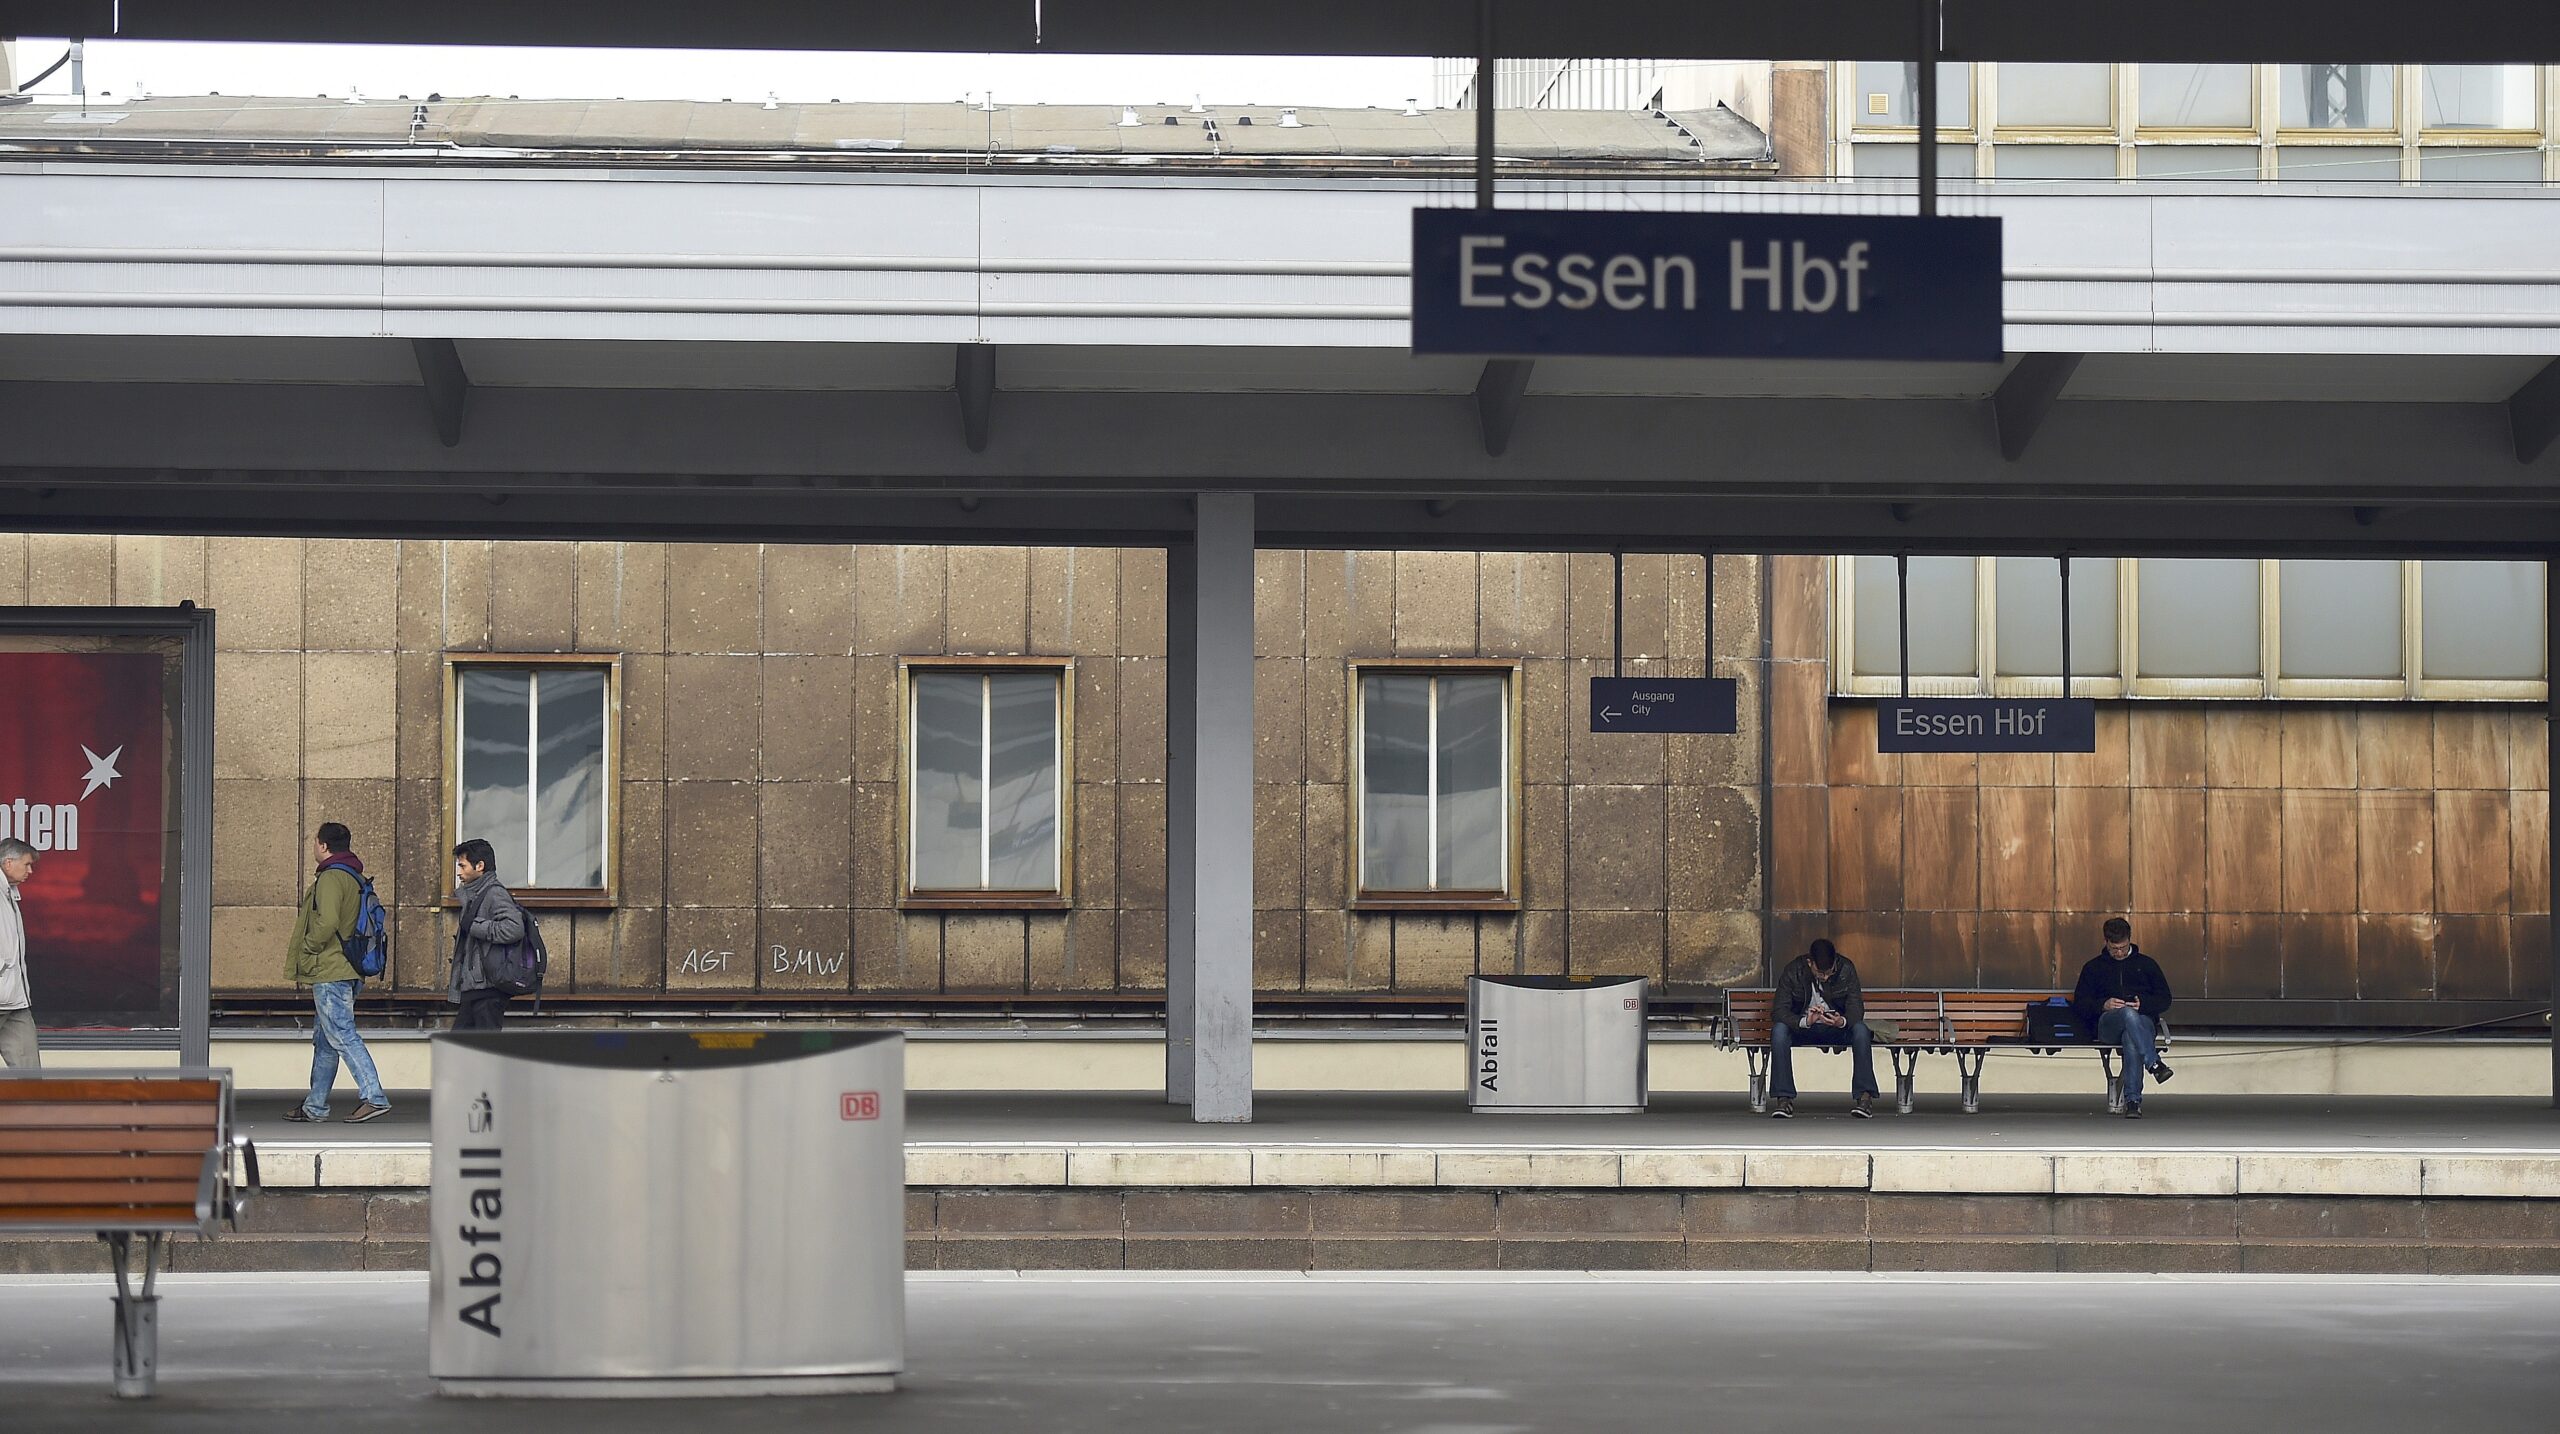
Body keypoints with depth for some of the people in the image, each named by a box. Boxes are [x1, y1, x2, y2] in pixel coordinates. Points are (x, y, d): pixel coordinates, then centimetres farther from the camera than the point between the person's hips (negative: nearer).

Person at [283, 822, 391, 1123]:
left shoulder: (331, 878, -13)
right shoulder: (354, 878, 17)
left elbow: (327, 922, -25)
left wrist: (306, 948, -11)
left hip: (330, 971, -10)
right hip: (347, 971, 10)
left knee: (342, 1035, -12)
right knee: (324, 1040, 15)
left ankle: (373, 1097, -19)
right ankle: (315, 1106, 20)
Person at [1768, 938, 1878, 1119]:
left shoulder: (1846, 969, -11)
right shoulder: (1793, 972, -14)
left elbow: (1856, 1008, -14)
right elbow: (1778, 1012, -21)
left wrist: (1842, 1021, -38)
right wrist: (1805, 1021, -40)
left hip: (1836, 1028, 0)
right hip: (1802, 1029, 0)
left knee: (1860, 1029, -31)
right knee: (1779, 1029, -32)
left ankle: (1864, 1096, -33)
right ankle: (1784, 1098, -32)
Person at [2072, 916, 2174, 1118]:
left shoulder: (2146, 964, 22)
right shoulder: (2093, 968, 21)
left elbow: (2165, 1000, 17)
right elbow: (2079, 1004, 13)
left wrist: (2143, 1004, -6)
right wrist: (2103, 1005, -8)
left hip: (2143, 1022, 0)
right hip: (2106, 1025, 0)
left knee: (2131, 1039, -41)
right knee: (2128, 1014, -40)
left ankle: (2133, 1100, -47)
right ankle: (2154, 1064, -50)